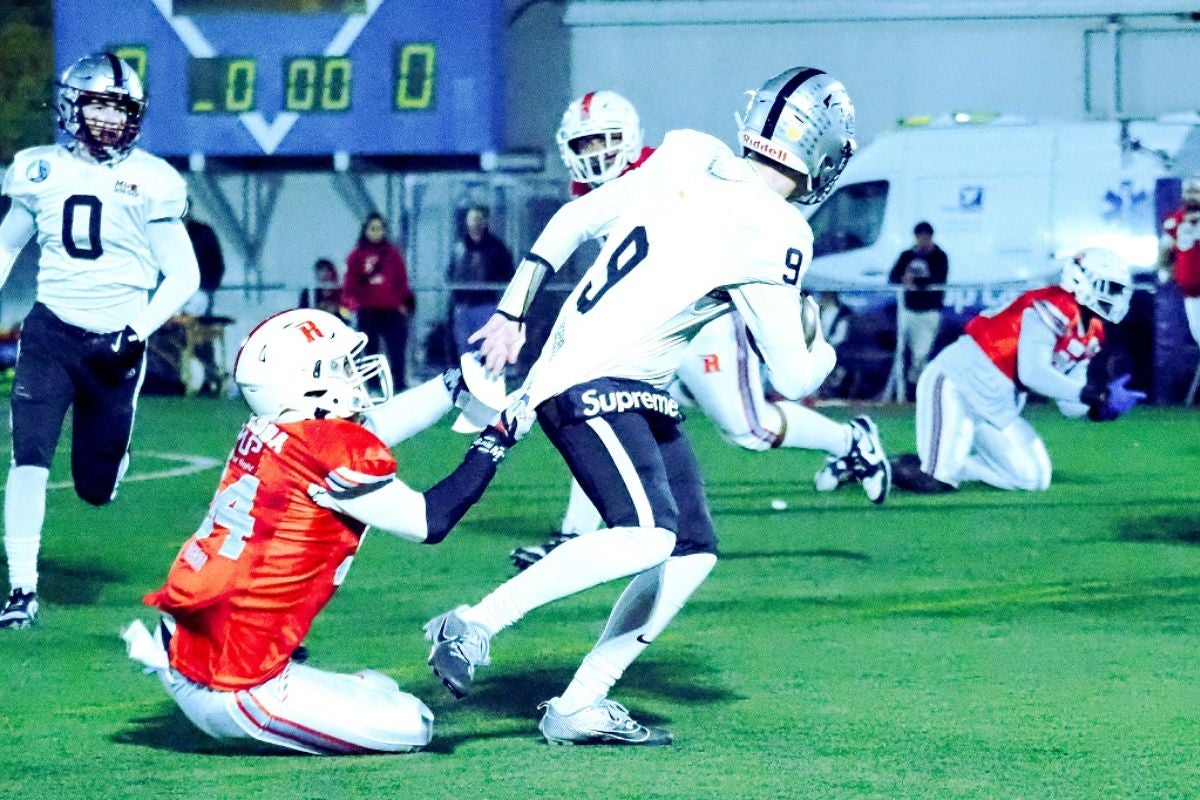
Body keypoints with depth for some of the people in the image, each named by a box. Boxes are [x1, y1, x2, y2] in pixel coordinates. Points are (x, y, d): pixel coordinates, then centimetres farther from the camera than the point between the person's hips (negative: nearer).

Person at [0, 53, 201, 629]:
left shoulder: (149, 182, -5)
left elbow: (184, 275, -2)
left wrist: (142, 330, -15)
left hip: (115, 342, -1)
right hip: (50, 334, 1)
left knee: (96, 489, 6)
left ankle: (112, 455, 44)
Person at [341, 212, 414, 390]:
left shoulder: (393, 253, 8)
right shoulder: (357, 255, 5)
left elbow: (402, 280, 8)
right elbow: (351, 282, 3)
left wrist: (404, 302, 3)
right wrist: (349, 302, -10)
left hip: (392, 310, 0)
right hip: (368, 311, 0)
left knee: (397, 349, -5)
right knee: (371, 349, 5)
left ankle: (399, 384, 0)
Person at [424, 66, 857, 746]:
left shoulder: (687, 156, 7)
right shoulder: (775, 236, -15)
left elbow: (574, 222, 11)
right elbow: (792, 379, -7)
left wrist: (513, 312, 16)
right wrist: (825, 353, 15)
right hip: (588, 384, -9)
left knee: (693, 549, 7)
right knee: (645, 534, -26)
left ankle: (579, 707, 6)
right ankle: (475, 625, -18)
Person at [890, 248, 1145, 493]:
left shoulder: (1091, 335, 12)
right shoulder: (1053, 309, -15)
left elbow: (1071, 407, 13)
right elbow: (1032, 373, -26)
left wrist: (1100, 405, -8)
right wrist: (1095, 395, -26)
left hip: (998, 410, 10)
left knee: (1033, 477, 10)